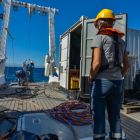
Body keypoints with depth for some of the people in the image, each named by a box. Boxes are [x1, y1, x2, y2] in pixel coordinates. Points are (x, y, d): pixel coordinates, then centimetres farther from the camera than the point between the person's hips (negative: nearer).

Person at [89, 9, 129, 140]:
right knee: (115, 116, 13)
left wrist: (91, 77, -2)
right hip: (117, 82, 6)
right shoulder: (120, 40, 15)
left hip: (101, 81, -6)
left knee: (98, 116, 4)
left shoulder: (99, 37, -6)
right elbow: (126, 65, 13)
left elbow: (96, 63, -18)